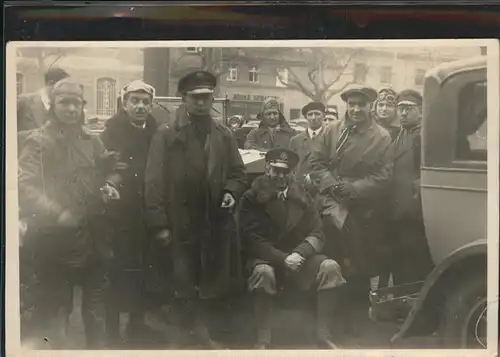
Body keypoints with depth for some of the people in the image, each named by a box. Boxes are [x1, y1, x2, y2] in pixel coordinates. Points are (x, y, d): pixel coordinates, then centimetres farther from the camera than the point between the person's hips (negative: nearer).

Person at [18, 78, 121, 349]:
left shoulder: (91, 142, 10)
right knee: (55, 305, 5)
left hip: (93, 236, 6)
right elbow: (24, 187, -17)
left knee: (96, 301, 18)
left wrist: (110, 186, -3)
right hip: (56, 238, -6)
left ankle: (98, 347, 35)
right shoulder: (38, 142, -8)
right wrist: (56, 213, -29)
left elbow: (109, 171, 20)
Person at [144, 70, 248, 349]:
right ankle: (181, 336, 22)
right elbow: (155, 181, -6)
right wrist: (159, 223, -12)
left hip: (216, 224, 3)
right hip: (180, 224, -3)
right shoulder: (166, 135, -2)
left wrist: (231, 191, -9)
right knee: (181, 285, 5)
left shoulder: (225, 135, 10)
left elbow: (238, 174, 14)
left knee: (212, 283, 12)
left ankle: (203, 332, 31)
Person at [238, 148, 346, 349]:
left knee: (330, 267, -24)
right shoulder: (252, 198, -2)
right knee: (263, 272, -38)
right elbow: (252, 240, -10)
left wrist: (299, 253, -19)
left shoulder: (302, 197, 8)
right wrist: (282, 259, -22)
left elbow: (316, 235, 2)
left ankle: (323, 335, -16)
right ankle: (263, 340, -25)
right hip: (266, 259, -3)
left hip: (298, 257, 3)